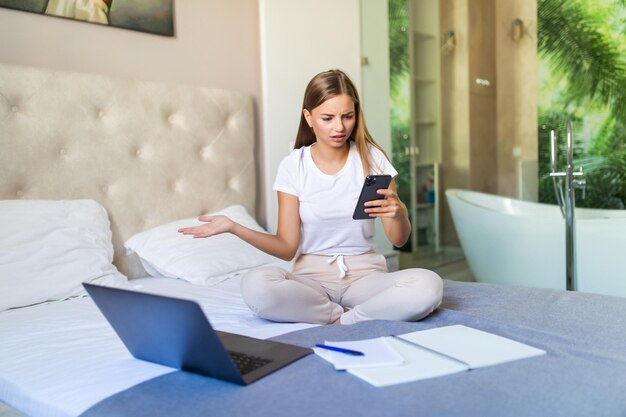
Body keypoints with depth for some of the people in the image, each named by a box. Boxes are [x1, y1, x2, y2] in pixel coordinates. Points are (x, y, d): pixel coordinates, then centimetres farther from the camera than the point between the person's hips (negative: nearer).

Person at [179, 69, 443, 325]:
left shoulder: (372, 158, -2)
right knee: (255, 286, -32)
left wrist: (398, 214, -23)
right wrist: (233, 227, -18)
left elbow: (398, 240, 0)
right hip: (312, 275, 1)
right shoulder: (293, 166, -2)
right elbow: (287, 248, -4)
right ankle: (366, 314, -17)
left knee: (429, 285, -30)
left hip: (364, 274, 0)